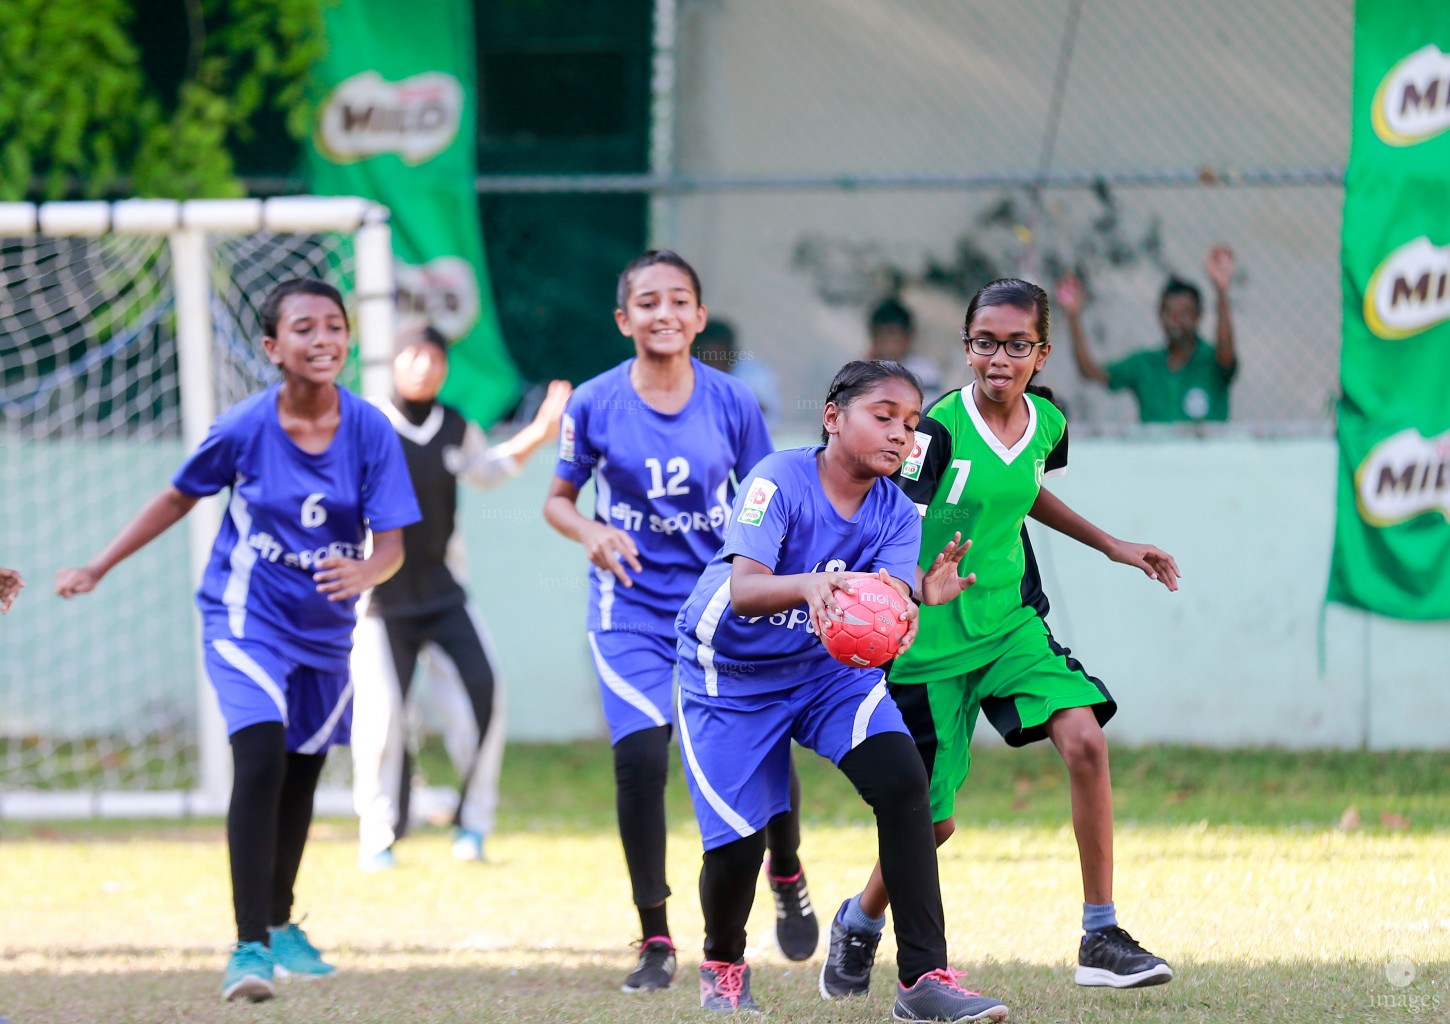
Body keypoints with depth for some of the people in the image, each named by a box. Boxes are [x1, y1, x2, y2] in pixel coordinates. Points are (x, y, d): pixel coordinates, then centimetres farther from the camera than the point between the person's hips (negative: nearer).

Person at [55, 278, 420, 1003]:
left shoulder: (370, 431, -13)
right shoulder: (244, 428, -17)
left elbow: (391, 543, -14)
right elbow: (179, 497, 1)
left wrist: (364, 572, -38)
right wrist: (97, 568, 5)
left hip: (325, 628, 4)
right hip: (246, 617, -4)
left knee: (302, 774, 19)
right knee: (260, 757, -23)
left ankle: (278, 924, 43)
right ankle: (249, 948, -23)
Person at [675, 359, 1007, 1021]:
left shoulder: (896, 514, -9)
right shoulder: (781, 481, -22)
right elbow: (743, 589, -35)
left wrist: (921, 595, -46)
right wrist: (808, 585, -56)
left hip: (829, 668, 4)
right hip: (731, 676, -4)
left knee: (903, 780, -21)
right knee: (736, 841, -11)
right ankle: (722, 966, 26)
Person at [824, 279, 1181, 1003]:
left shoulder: (1046, 425, 1)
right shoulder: (938, 429, -19)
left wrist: (1112, 547, 26)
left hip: (1011, 622, 5)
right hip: (930, 639, -5)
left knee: (1084, 739, -19)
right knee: (933, 822, 2)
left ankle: (1101, 940, -11)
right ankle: (858, 925, 35)